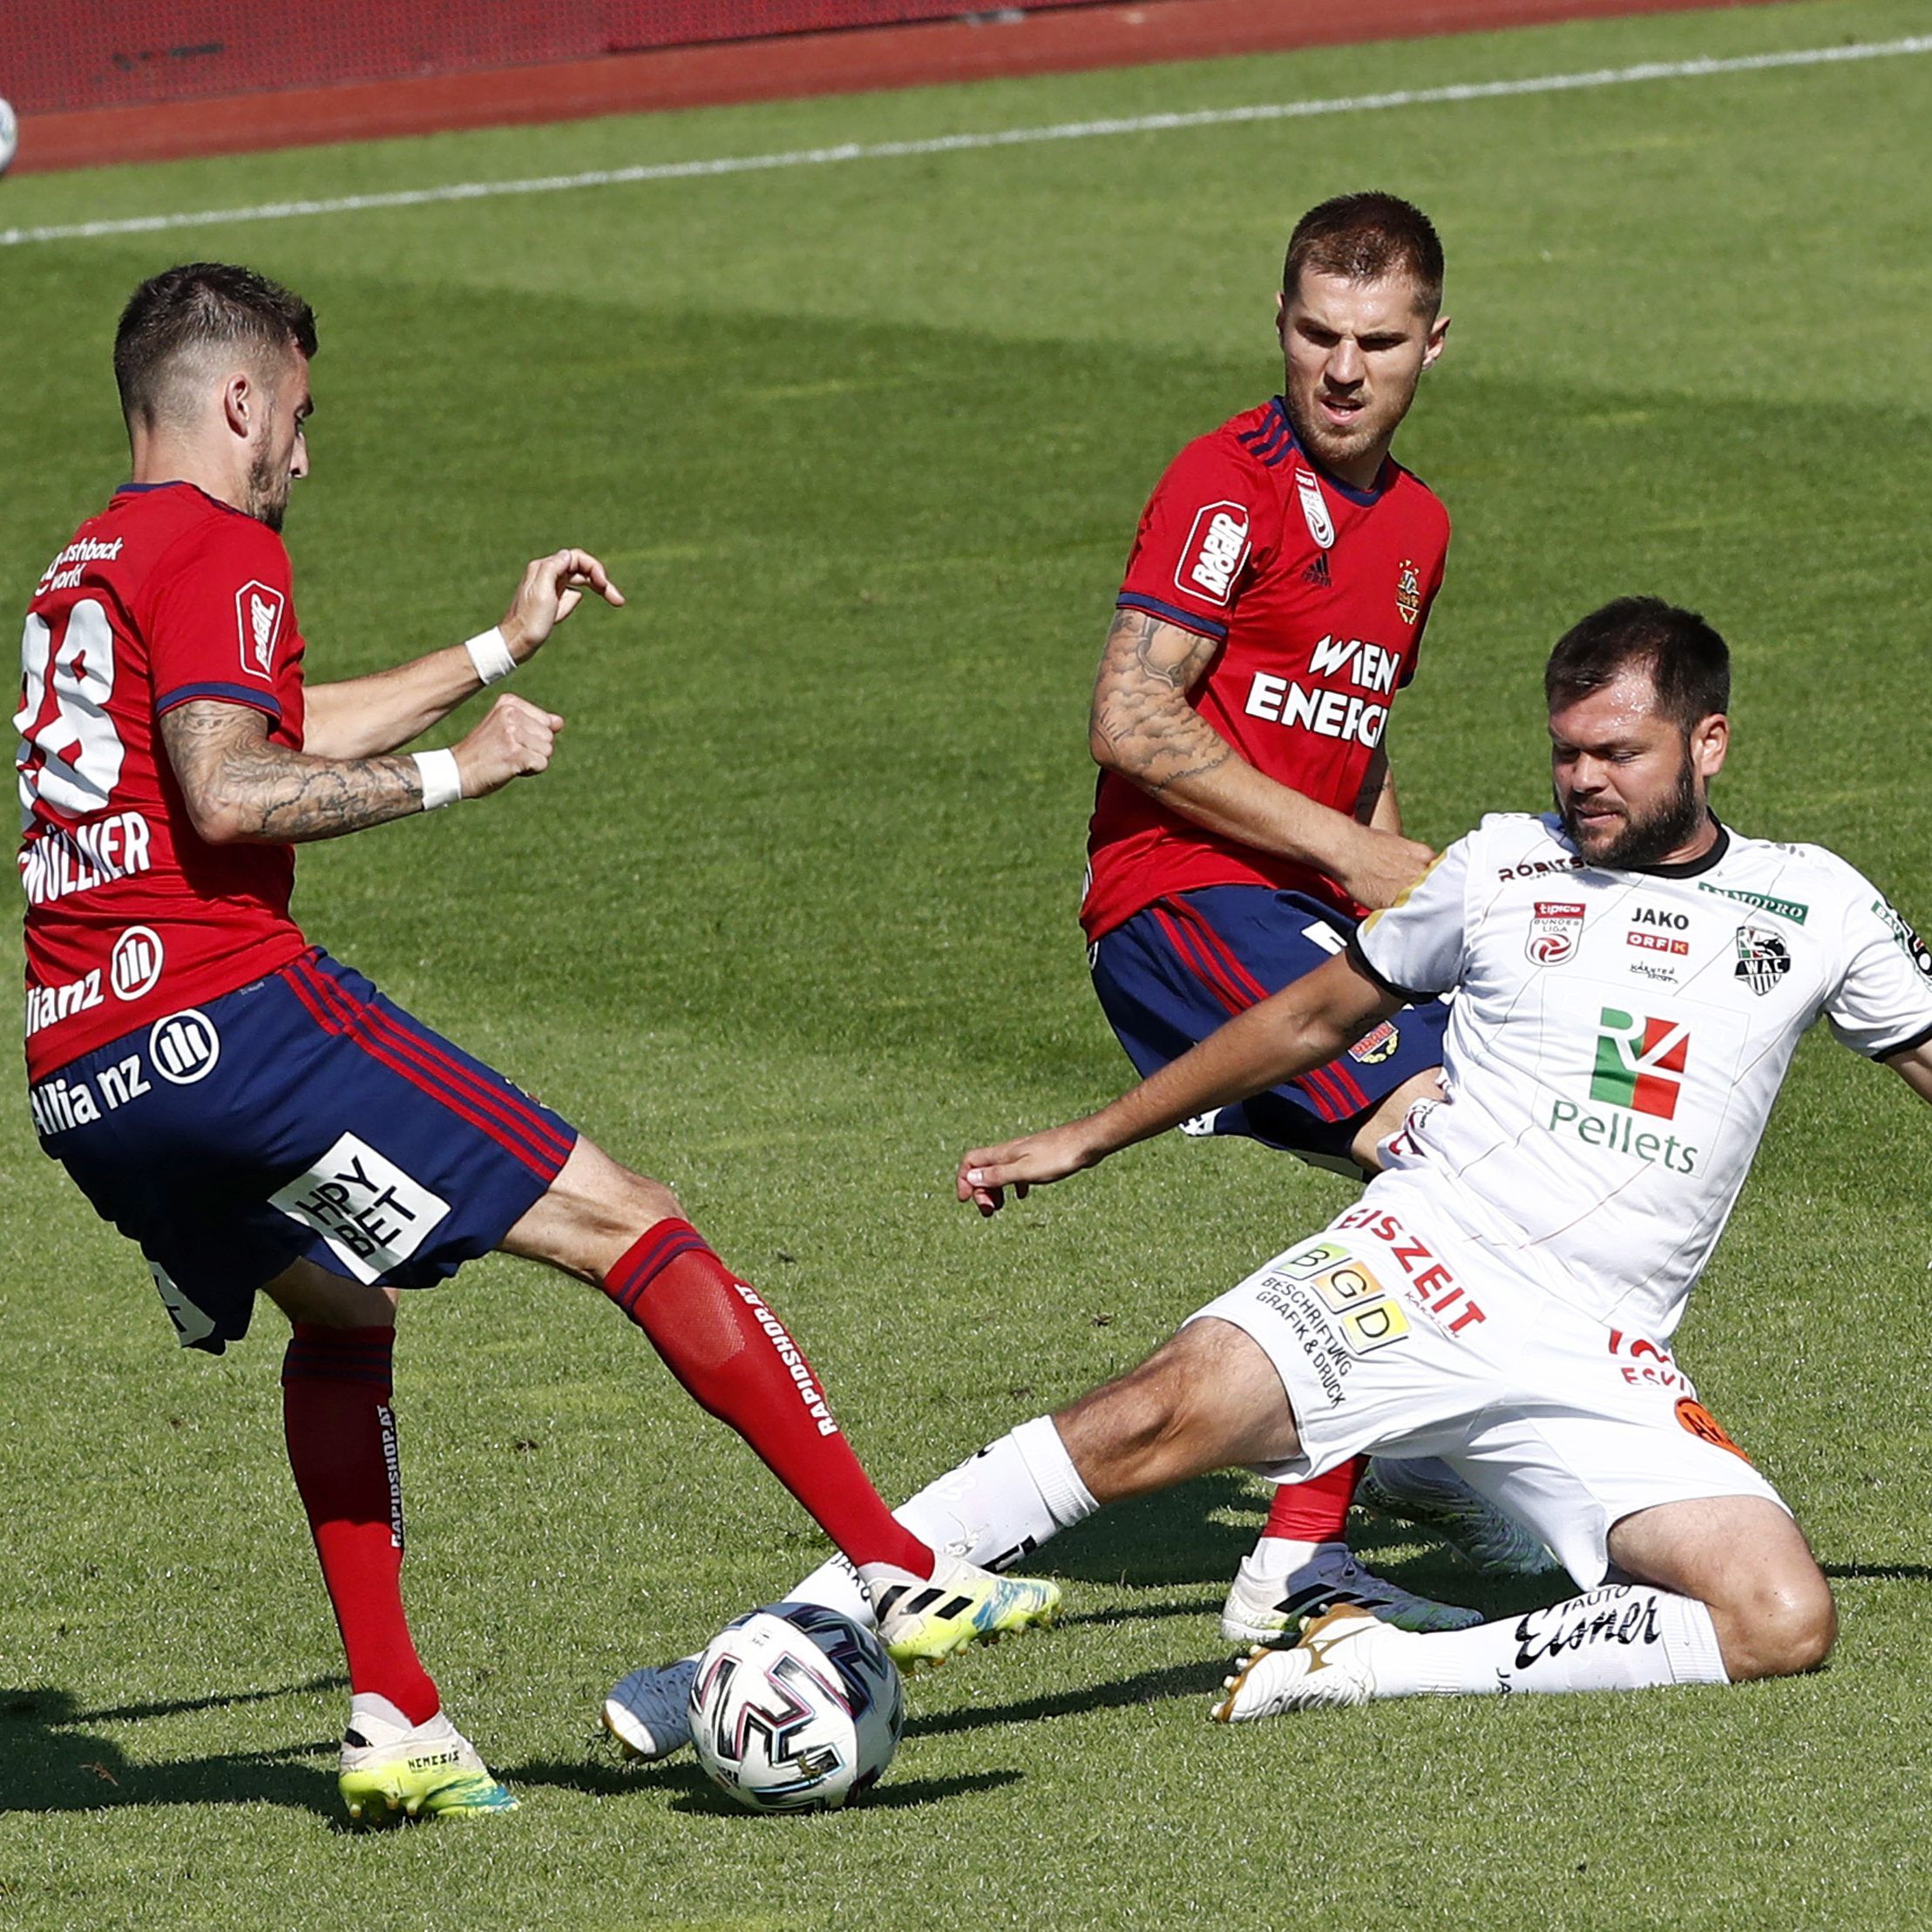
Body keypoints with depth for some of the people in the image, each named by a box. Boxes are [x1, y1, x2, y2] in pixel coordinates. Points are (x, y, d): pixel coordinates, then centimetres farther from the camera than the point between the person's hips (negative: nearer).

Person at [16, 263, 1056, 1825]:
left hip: (78, 1078, 9)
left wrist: (500, 652, 43)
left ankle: (392, 1723, 18)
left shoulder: (86, 569, 24)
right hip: (228, 1007, -9)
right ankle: (899, 1573, -10)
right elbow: (225, 790, -19)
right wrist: (460, 769, -9)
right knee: (630, 1226, -4)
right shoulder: (218, 550, -4)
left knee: (340, 1307, 30)